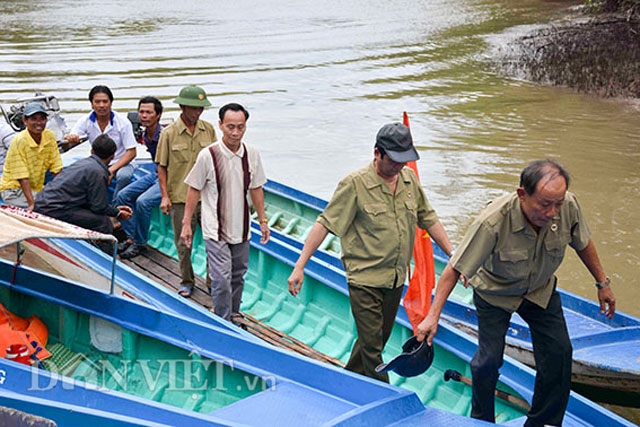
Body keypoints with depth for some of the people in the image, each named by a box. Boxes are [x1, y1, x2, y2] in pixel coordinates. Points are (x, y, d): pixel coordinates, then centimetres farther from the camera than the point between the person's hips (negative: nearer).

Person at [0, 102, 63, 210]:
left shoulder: (50, 137, -4)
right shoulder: (19, 141, -19)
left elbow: (57, 170, -4)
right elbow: (22, 177, -23)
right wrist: (31, 203, -32)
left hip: (37, 188, 6)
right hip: (14, 189, -6)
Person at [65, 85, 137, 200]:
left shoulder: (123, 122, -13)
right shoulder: (85, 121, -6)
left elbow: (131, 152, -12)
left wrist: (112, 169, -24)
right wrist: (71, 139, -41)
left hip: (121, 163, -2)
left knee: (123, 176, -36)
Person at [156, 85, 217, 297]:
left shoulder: (208, 129, 3)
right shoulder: (169, 133, -5)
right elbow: (161, 167, -1)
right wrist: (164, 196, -6)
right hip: (180, 198, -2)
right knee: (183, 243, 8)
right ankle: (186, 282, 25)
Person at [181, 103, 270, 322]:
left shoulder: (251, 154, -2)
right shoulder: (208, 155, -14)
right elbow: (194, 190, -5)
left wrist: (263, 220, 12)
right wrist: (186, 223, -4)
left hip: (241, 228, 5)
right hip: (215, 231, -5)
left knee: (238, 277, 17)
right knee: (222, 280, -9)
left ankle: (233, 318, 35)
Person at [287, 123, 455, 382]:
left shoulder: (409, 179, 4)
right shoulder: (355, 183, -14)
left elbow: (428, 218, 15)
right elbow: (325, 224, -13)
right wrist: (300, 266, -17)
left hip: (396, 279, 6)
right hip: (365, 279, -6)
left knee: (378, 339, 17)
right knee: (372, 345, -2)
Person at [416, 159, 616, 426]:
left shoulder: (568, 206, -26)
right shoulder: (492, 222, -39)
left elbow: (582, 243, -3)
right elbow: (455, 269, -32)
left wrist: (602, 283, 6)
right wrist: (433, 316, -34)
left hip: (541, 290, 4)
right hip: (495, 292, -4)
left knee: (559, 353, -1)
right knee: (489, 358, -6)